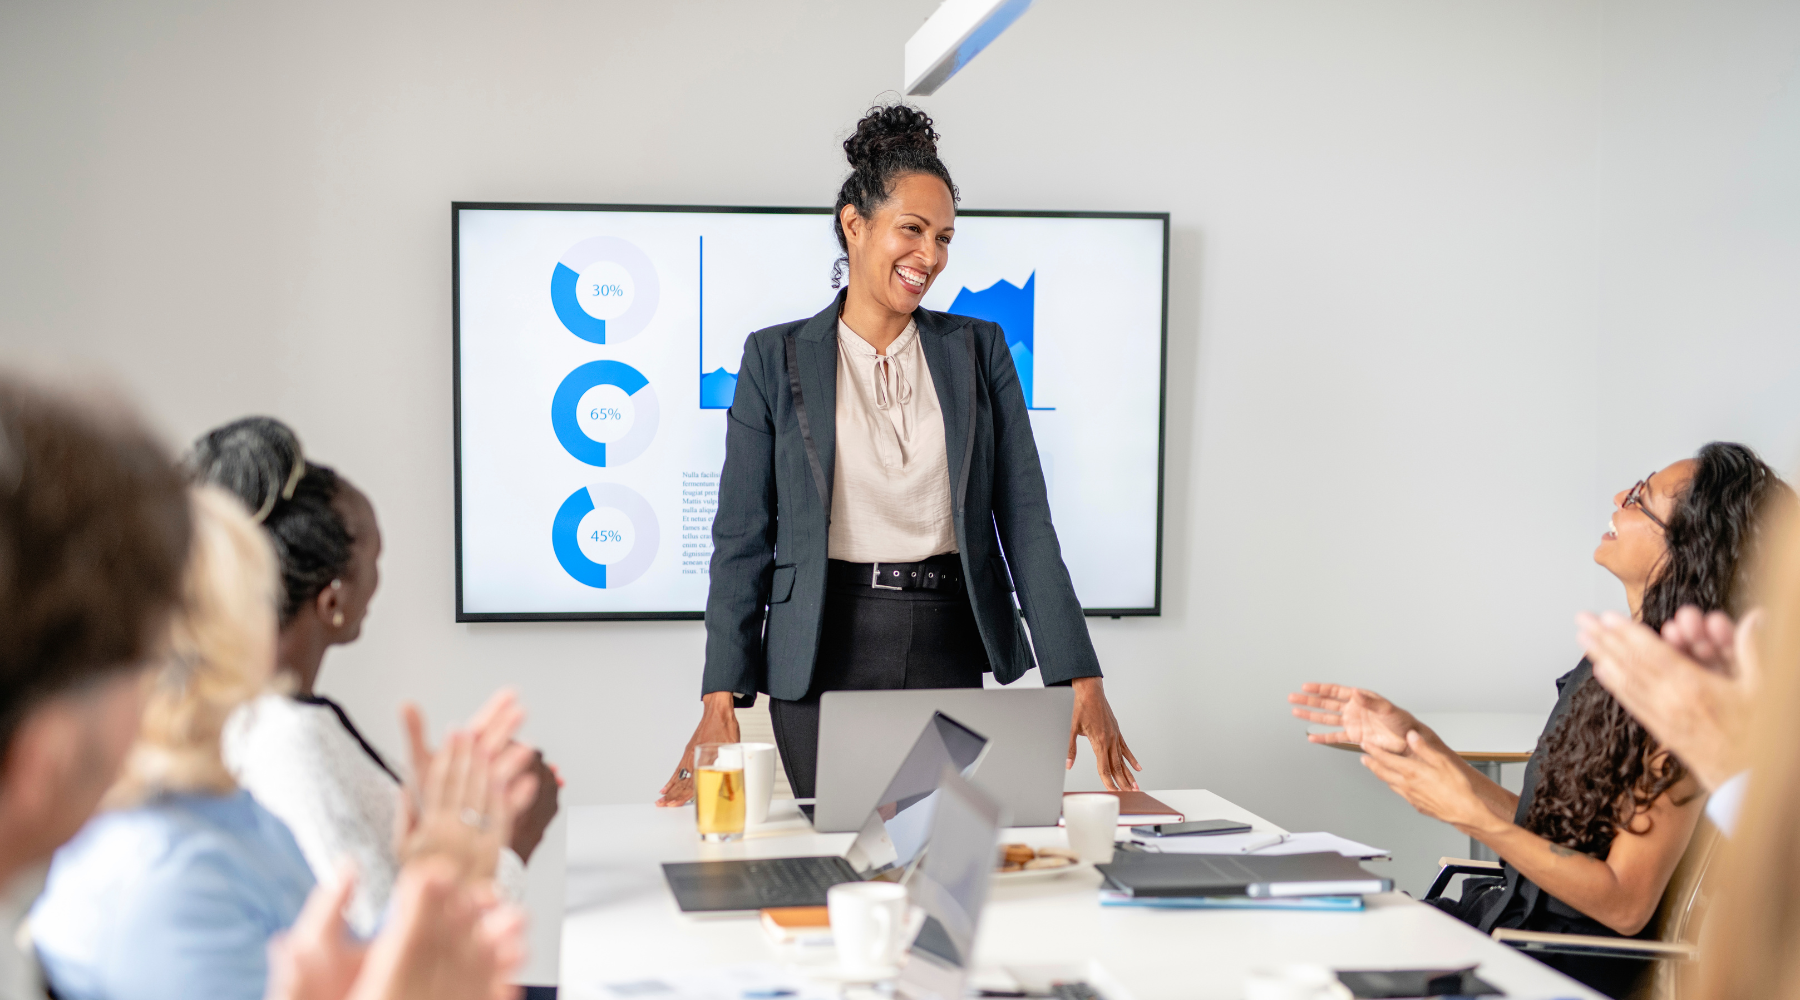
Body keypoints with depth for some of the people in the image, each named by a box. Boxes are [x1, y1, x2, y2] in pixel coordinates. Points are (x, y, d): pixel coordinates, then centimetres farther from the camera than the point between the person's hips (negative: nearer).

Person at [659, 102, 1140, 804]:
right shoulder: (777, 358, 2)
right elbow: (742, 536, 1)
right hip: (826, 658, -1)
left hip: (953, 649, 2)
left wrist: (1080, 679, -5)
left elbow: (1026, 517, 3)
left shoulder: (978, 349, 7)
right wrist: (720, 702, -7)